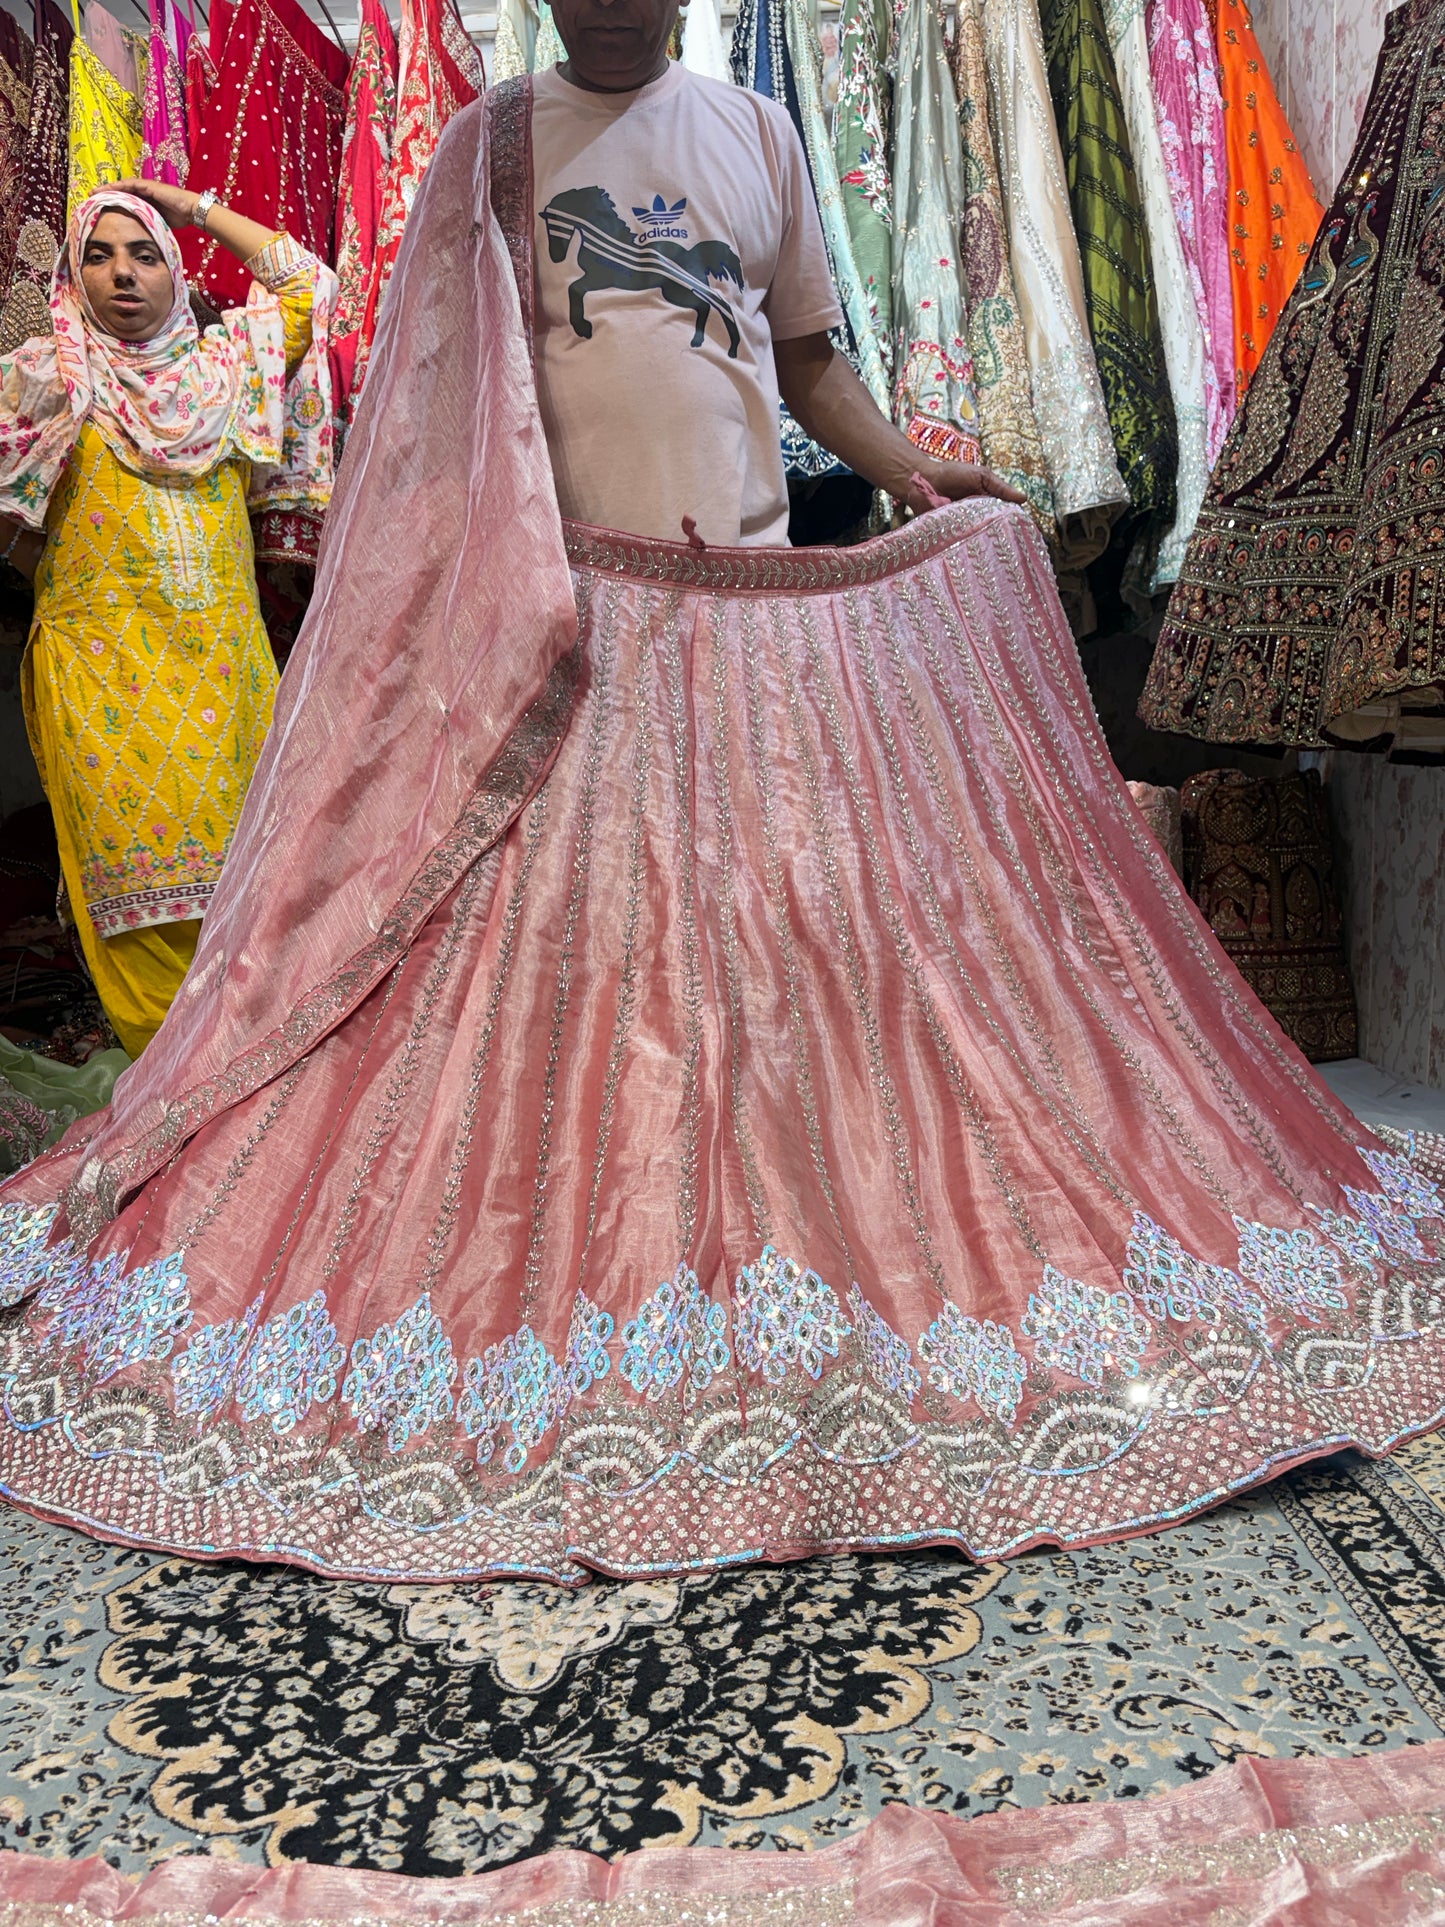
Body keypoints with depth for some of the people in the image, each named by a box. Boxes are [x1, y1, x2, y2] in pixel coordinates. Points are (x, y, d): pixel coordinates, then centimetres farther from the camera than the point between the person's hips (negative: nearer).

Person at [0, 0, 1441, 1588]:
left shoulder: (753, 134, 20)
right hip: (559, 623, -3)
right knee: (535, 952, -6)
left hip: (761, 610, 3)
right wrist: (489, 589, -9)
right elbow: (436, 398, 4)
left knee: (801, 939, 1)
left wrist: (916, 484, 11)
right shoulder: (491, 143, 11)